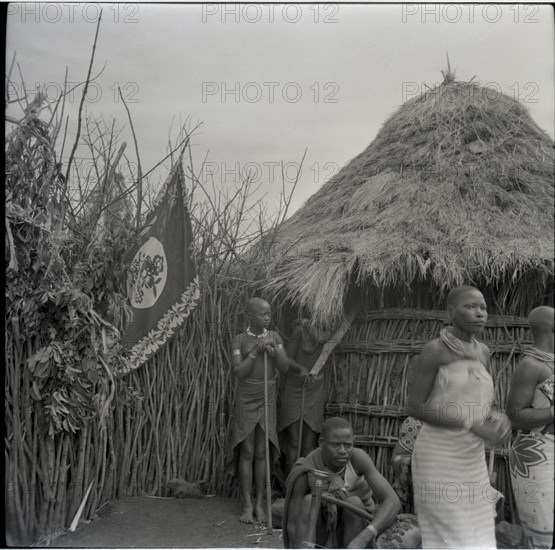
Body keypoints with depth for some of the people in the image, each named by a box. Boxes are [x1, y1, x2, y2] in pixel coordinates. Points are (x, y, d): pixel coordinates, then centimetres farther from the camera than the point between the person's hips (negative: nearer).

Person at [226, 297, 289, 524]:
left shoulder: (274, 337, 2)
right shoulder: (239, 340, -7)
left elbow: (285, 368, -2)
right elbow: (238, 372, -14)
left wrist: (274, 350, -19)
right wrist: (255, 352, -23)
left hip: (267, 402, 2)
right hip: (245, 402, -2)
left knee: (261, 453, 4)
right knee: (246, 452, 0)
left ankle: (259, 503, 14)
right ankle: (247, 505, 8)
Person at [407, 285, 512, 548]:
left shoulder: (482, 352, 8)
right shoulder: (432, 350, -13)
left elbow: (485, 407, 15)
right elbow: (414, 407, -16)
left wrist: (501, 419, -9)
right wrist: (472, 426, -21)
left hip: (471, 459, 7)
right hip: (438, 457, -7)